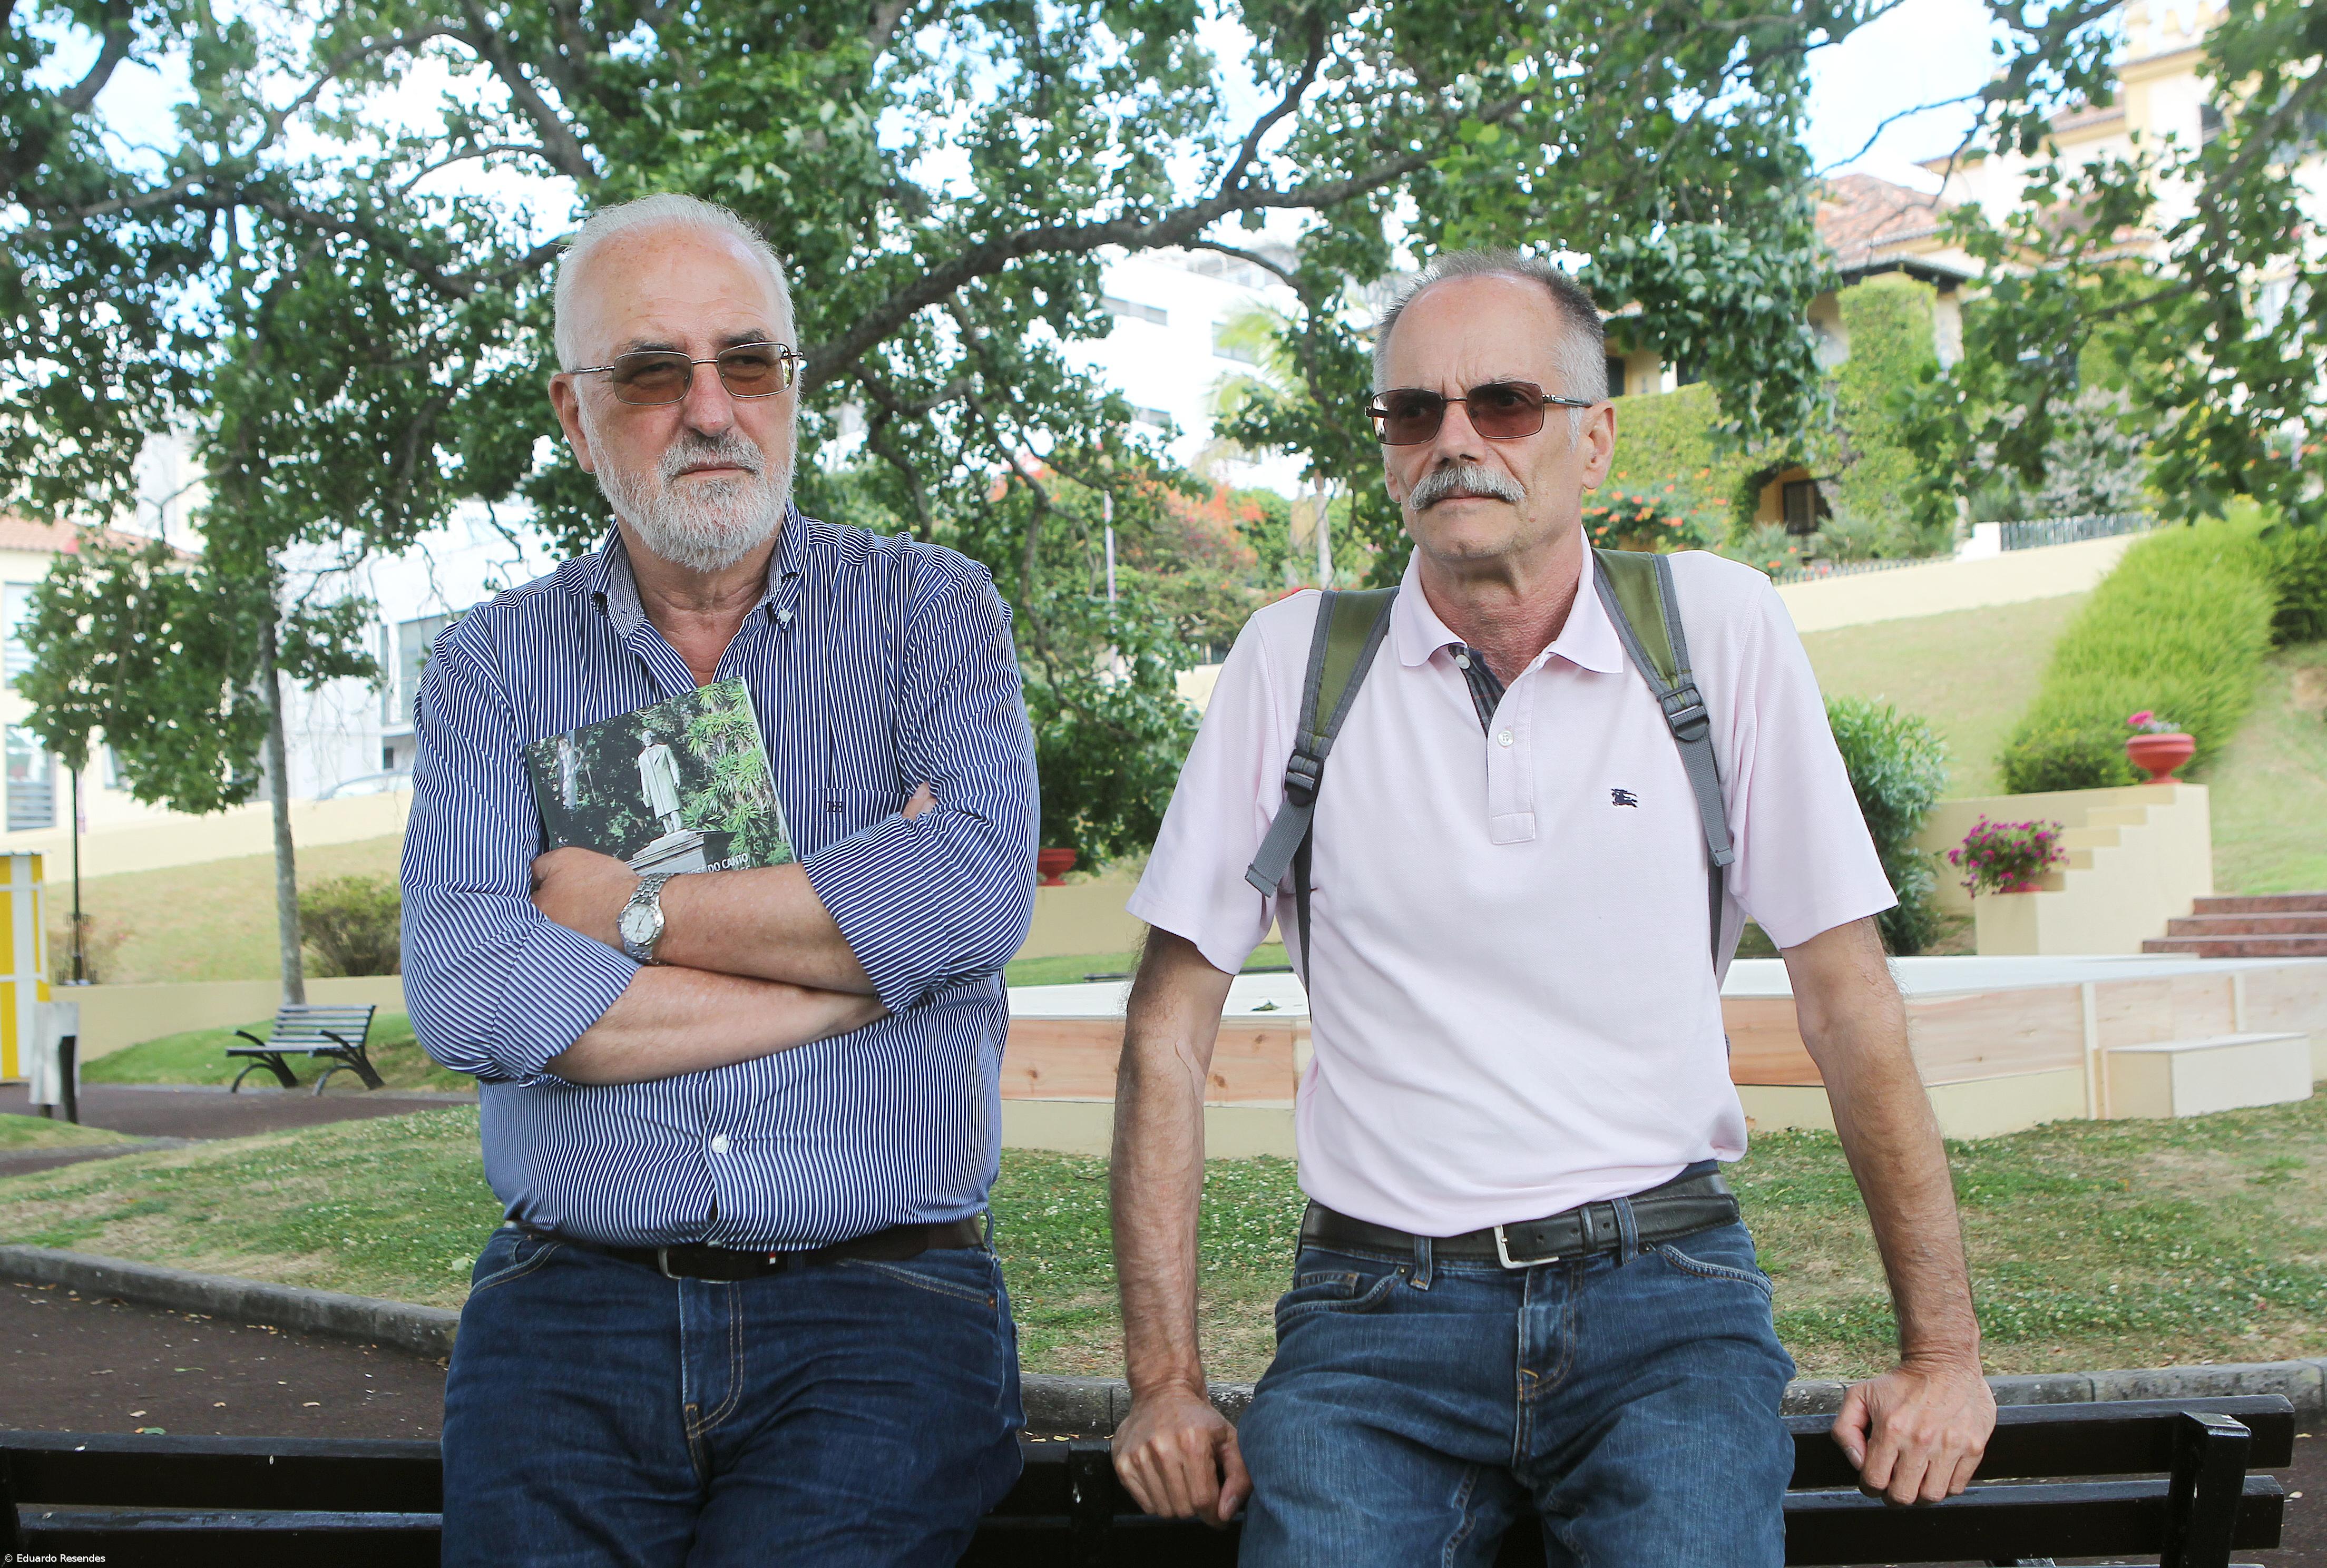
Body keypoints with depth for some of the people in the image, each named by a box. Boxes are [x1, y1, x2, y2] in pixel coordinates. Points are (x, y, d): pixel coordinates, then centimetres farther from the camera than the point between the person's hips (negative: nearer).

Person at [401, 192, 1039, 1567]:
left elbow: (979, 888, -12)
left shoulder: (930, 613, 7)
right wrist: (858, 953, -8)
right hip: (572, 1307, 1)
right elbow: (464, 991, -8)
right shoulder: (496, 667, 9)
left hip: (879, 1306, -1)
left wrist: (634, 910, -6)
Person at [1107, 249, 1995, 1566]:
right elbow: (1170, 1028, 4)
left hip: (1665, 1295, 0)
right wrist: (1166, 1382, -1)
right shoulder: (1295, 661, 3)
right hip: (1378, 1308, 0)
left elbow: (1848, 997, 5)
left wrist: (1943, 1351, 3)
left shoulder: (1721, 629, 2)